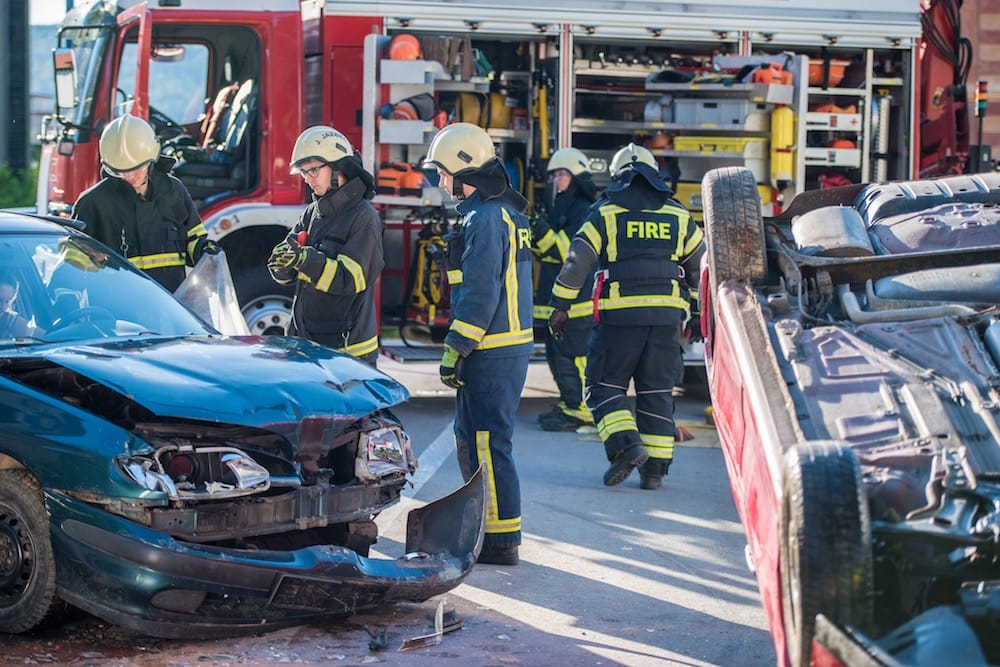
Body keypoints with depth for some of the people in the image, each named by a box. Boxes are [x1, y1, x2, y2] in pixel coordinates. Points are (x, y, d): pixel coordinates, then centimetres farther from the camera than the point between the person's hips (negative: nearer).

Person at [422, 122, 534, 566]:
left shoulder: (485, 219, -16)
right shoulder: (506, 212, 16)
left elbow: (480, 292, -20)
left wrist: (455, 350, -18)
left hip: (492, 351, -11)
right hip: (510, 345, 11)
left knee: (486, 442, -7)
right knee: (470, 437, 19)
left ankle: (501, 541, -4)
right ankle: (482, 524, 28)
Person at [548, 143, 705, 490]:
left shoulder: (606, 214, 0)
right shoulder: (678, 215, 11)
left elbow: (577, 260, -6)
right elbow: (700, 263, 17)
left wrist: (560, 305, 1)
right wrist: (694, 305, 29)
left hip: (620, 315, -3)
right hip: (667, 314, 3)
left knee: (605, 386, 6)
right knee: (657, 390, 9)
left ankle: (626, 445, -14)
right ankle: (655, 468, 8)